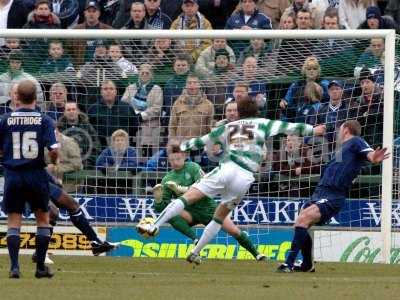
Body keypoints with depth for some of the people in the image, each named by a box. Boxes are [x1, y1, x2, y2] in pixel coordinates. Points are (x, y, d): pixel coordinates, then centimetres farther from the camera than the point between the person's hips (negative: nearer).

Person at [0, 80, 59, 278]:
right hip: (37, 175, 0)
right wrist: (53, 162, 9)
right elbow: (53, 150, -13)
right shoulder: (43, 120, -4)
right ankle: (41, 267, 14)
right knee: (43, 219, 14)